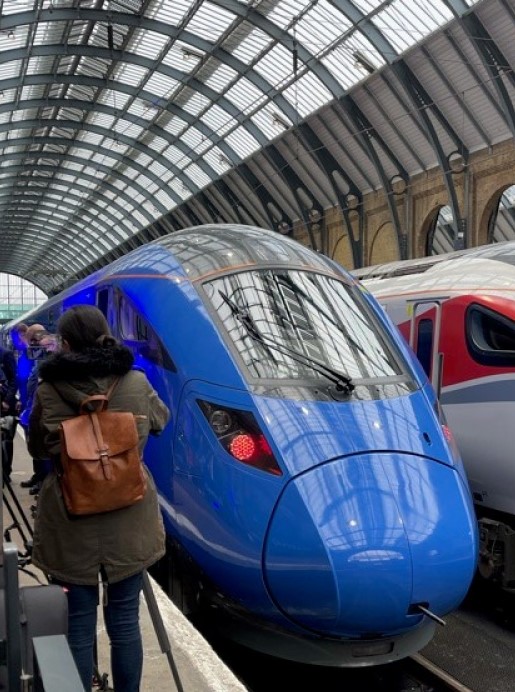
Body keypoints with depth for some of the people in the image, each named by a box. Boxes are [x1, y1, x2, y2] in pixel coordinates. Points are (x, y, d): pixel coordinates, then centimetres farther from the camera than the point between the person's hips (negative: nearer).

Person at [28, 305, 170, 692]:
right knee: (125, 622, 14)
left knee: (77, 626, 11)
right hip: (128, 522, 2)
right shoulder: (136, 384, -7)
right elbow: (160, 420, 13)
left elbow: (38, 449, 2)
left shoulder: (49, 391, -12)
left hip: (70, 524, -1)